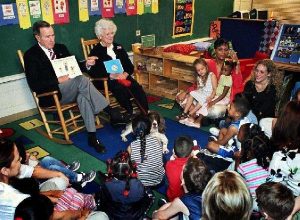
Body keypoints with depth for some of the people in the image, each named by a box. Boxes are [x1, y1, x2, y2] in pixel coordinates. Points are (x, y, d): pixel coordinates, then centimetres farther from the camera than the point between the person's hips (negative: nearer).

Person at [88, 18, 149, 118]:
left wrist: (125, 74, -8)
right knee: (123, 91, -35)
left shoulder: (118, 47, 21)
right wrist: (111, 75, -18)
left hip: (124, 77, 4)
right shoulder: (96, 51, 6)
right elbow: (93, 72, -7)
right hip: (107, 81, -4)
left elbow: (130, 66, 15)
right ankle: (130, 115, -26)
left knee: (138, 89, -25)